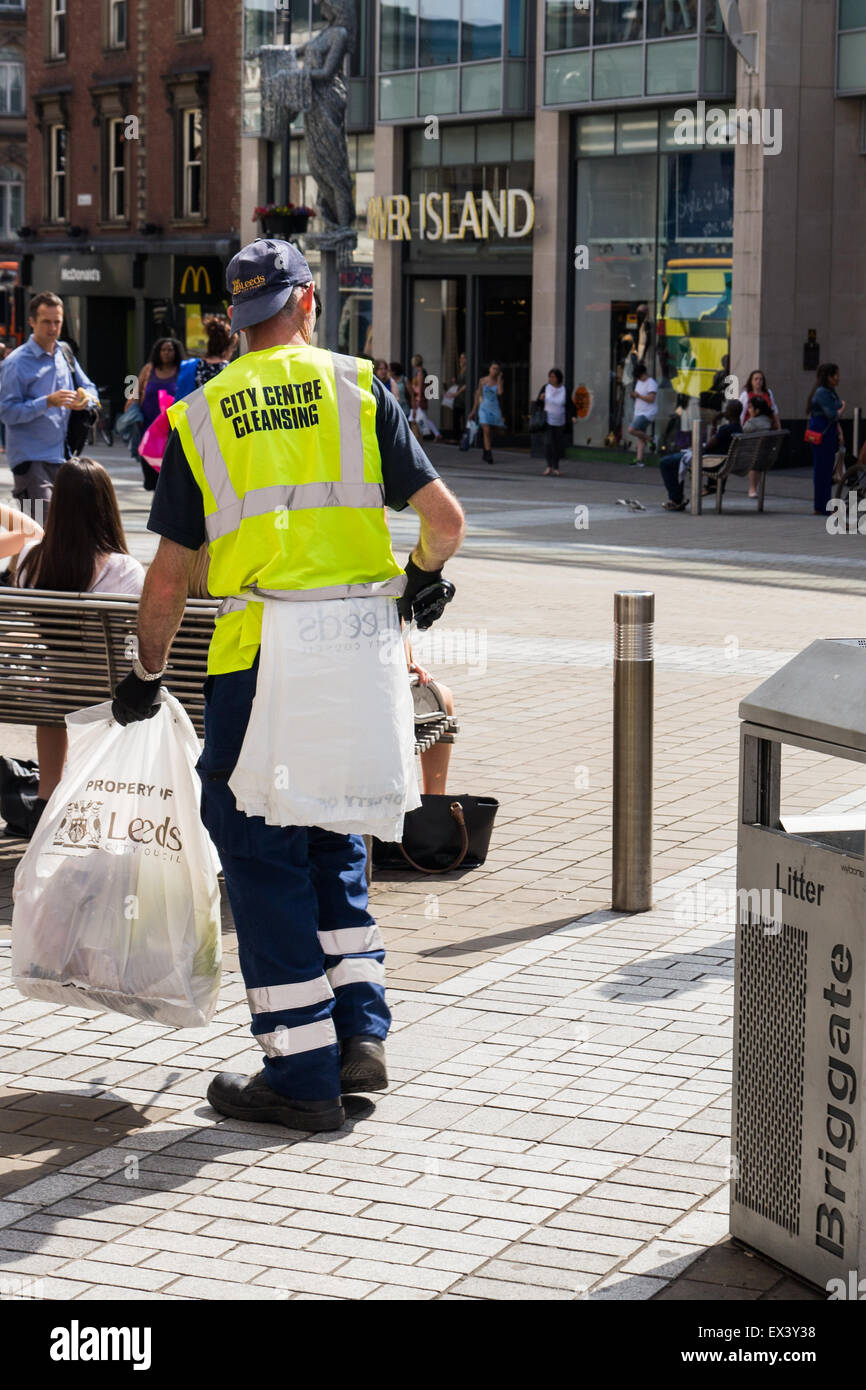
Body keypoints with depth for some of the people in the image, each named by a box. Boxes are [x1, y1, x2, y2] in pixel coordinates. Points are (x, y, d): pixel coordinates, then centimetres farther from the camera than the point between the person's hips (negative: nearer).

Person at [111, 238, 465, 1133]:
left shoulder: (198, 415, 5)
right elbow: (445, 519, 1)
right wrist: (424, 574, 23)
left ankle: (303, 1076, 5)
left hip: (260, 655, -2)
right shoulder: (356, 389, 5)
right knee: (332, 838, 20)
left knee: (264, 854, 5)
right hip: (362, 647, 2)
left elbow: (169, 576, 4)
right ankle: (360, 1032, 15)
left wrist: (146, 674, 18)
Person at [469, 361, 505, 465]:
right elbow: (478, 395, 9)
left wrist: (499, 379, -10)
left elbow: (499, 392, -16)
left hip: (495, 409, 1)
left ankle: (485, 453, 29)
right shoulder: (483, 381, 2)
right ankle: (488, 454, -15)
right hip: (484, 408, -1)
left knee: (489, 432, 10)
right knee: (486, 430, -15)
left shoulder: (499, 381, 3)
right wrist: (474, 410, 9)